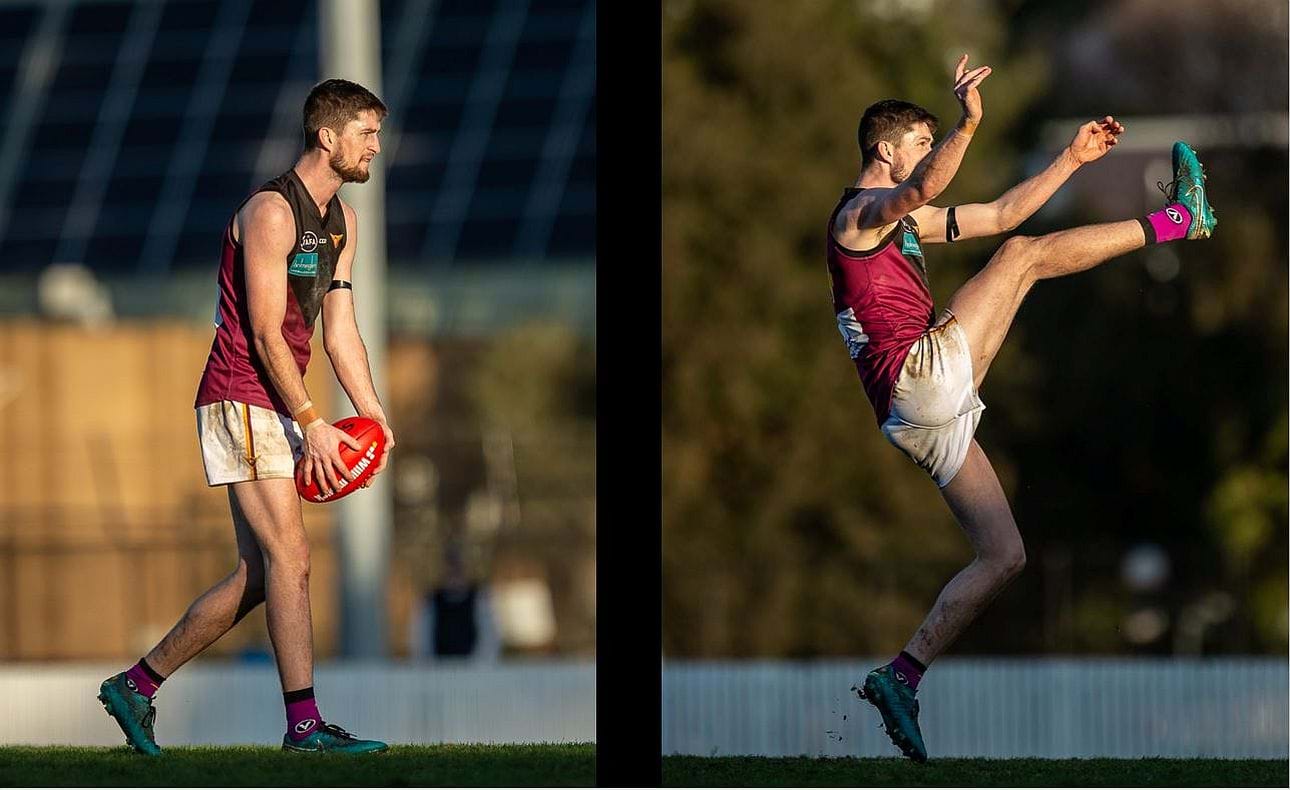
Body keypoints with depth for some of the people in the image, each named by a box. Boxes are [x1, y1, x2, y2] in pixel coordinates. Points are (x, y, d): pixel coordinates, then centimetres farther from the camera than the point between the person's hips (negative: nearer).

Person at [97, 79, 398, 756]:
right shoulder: (270, 212, -14)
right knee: (290, 559, -14)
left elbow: (339, 330, 16)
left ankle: (137, 685, 16)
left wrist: (373, 414, 4)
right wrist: (312, 424, -21)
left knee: (257, 577, 7)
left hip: (279, 411, 9)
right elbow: (266, 333, -18)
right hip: (241, 401, -9)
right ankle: (304, 722, -15)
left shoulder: (341, 219, 15)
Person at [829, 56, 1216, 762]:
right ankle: (1177, 220, 7)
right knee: (1022, 255, -5)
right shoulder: (860, 212, -2)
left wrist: (1072, 159, 28)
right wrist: (967, 126, -42)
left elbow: (1000, 213, 32)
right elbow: (922, 189, -27)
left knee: (1003, 556, 7)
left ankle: (900, 679, 3)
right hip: (921, 377, -10)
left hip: (931, 418, 10)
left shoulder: (902, 222, 28)